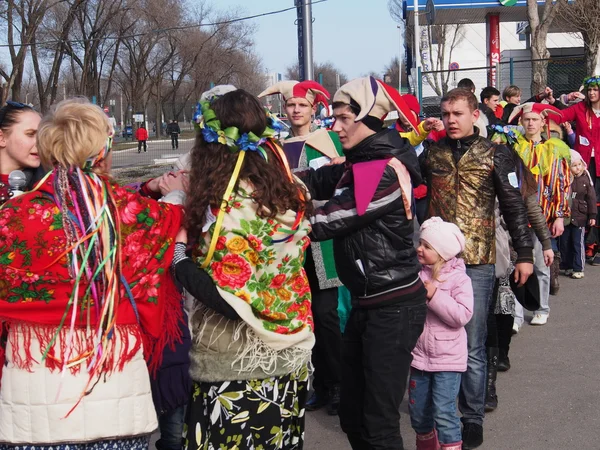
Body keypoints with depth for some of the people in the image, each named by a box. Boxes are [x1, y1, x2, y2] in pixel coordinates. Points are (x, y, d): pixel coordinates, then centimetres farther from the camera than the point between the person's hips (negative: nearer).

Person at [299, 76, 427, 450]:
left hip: (393, 307, -9)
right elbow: (312, 181, 2)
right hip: (365, 303, 9)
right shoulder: (358, 164, 11)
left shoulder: (386, 170, -19)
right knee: (352, 417, 16)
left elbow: (328, 221, -21)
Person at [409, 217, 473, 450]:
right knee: (418, 412, 16)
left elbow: (462, 315, -22)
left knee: (444, 413, -9)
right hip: (419, 355, 5)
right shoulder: (416, 274, 0)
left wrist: (434, 296, -24)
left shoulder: (459, 279, -12)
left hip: (447, 359, -5)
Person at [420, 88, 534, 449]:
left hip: (477, 263, -2)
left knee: (472, 344, 4)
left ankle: (473, 417, 17)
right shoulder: (432, 152, 5)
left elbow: (515, 207, 0)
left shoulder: (494, 155, -1)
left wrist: (524, 254, -3)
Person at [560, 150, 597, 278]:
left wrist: (592, 215, -2)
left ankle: (578, 269, 6)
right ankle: (567, 266, 22)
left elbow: (591, 198, 0)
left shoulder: (585, 179, -2)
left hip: (579, 217, -2)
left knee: (578, 243, -1)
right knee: (564, 243, 9)